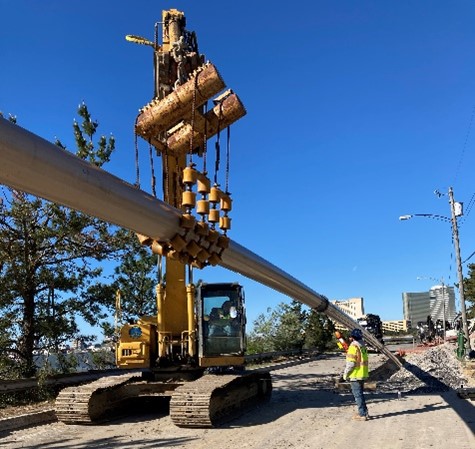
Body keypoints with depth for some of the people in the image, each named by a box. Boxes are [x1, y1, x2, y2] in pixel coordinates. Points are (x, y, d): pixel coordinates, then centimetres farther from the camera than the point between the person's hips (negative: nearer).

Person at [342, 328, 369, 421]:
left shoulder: (354, 346, -17)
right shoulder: (363, 346, 10)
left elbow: (351, 362, -20)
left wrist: (345, 373, -10)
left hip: (355, 375, -9)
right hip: (363, 374, 9)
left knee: (357, 395, -1)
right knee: (360, 394, 19)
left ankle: (362, 414, 2)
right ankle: (364, 412, 25)